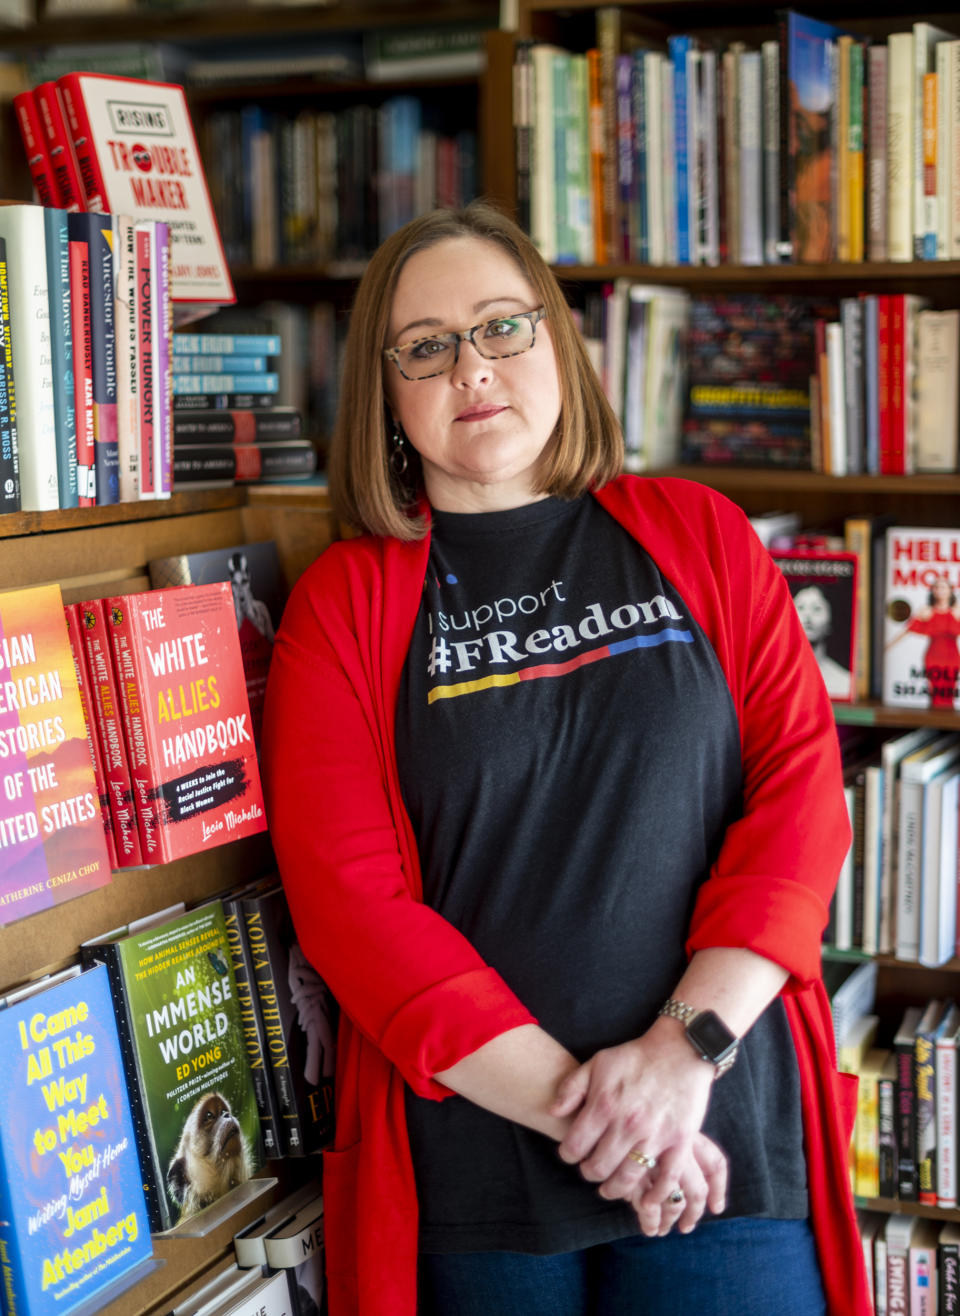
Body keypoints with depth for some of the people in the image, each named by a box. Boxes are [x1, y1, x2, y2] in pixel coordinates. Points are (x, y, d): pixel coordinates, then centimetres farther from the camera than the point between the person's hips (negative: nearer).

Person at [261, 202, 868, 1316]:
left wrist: (689, 1042, -14)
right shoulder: (341, 604, 0)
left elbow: (801, 781, -1)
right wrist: (569, 1101, -15)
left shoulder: (697, 535, 6)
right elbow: (345, 897, -8)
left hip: (728, 1136, 1)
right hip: (470, 1165, -1)